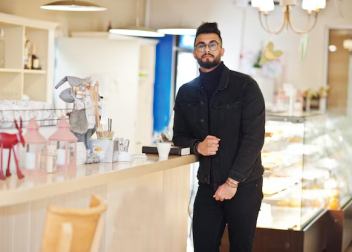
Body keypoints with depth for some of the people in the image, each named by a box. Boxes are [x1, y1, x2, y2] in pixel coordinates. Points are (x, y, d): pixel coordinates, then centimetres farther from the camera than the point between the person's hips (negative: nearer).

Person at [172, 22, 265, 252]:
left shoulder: (245, 86, -8)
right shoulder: (186, 92, 6)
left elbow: (254, 138, -13)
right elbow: (179, 136, 13)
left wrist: (232, 182, -17)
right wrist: (198, 146, -11)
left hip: (244, 185, -3)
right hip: (208, 185, 4)